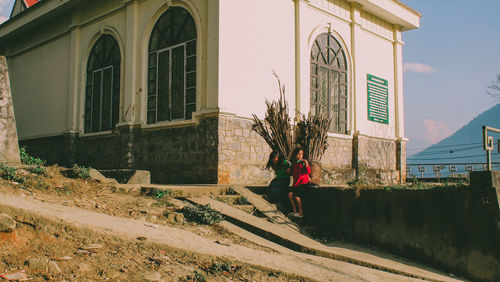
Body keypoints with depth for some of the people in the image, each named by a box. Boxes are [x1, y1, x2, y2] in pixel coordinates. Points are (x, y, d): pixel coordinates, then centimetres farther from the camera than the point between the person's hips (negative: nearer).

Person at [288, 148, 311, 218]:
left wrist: (306, 163, -30)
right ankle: (294, 211, 4)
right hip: (296, 183, 7)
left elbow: (308, 172, -21)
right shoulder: (294, 163, 11)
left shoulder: (303, 162, -8)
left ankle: (300, 212, -2)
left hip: (304, 183, -7)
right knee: (290, 194, -7)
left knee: (296, 195, -16)